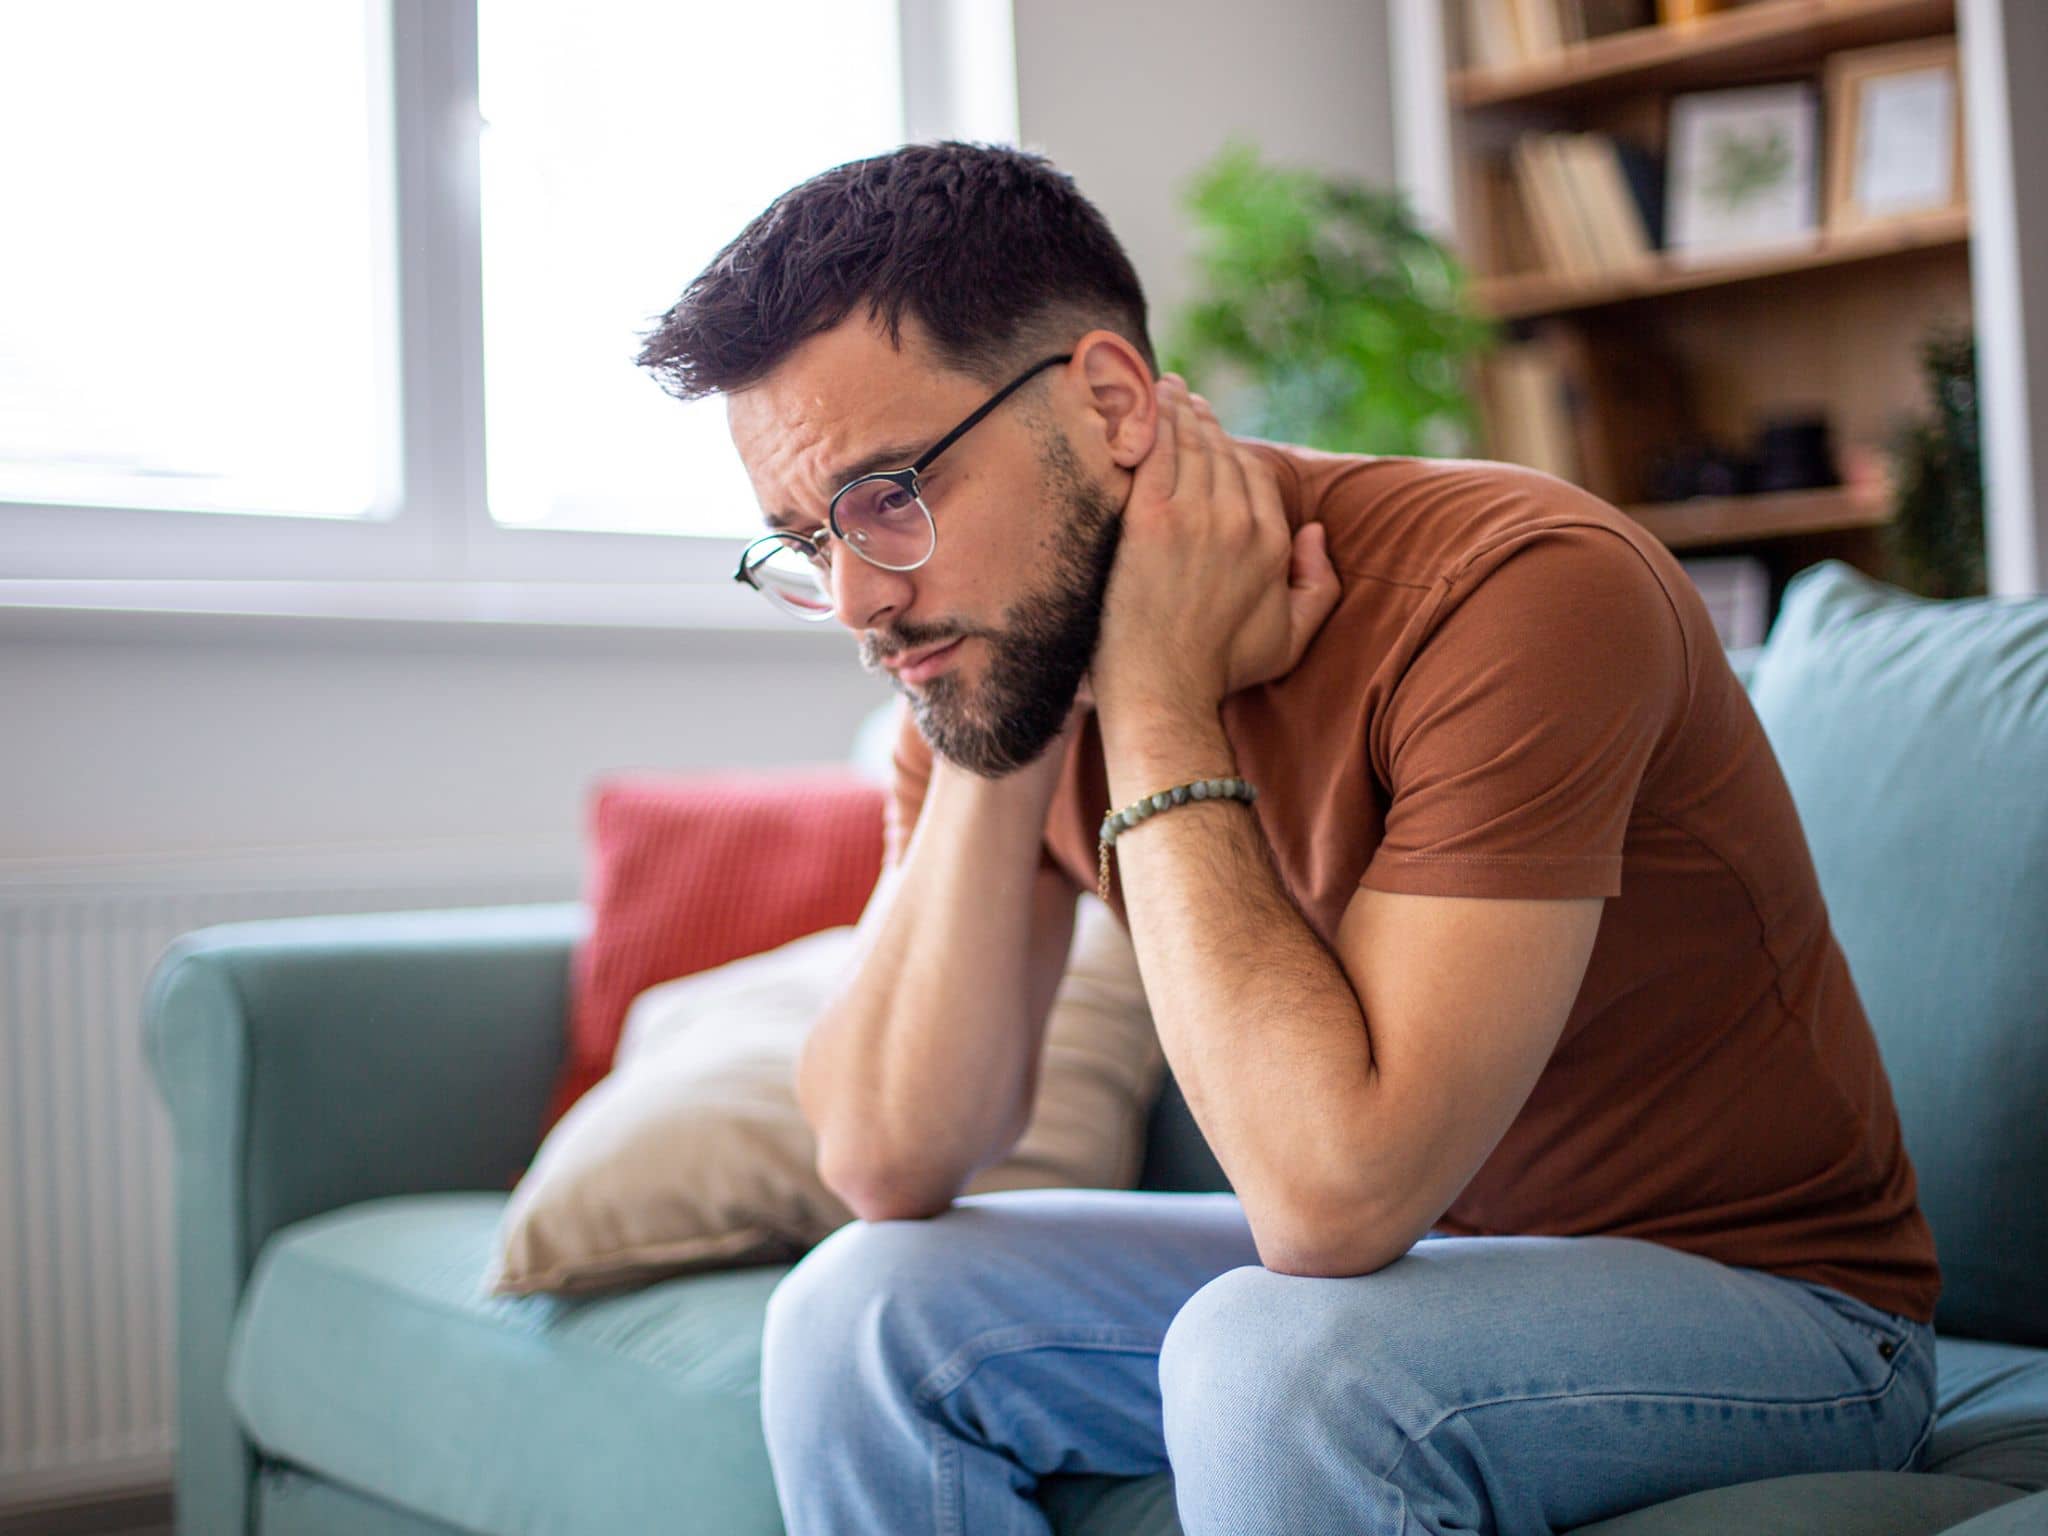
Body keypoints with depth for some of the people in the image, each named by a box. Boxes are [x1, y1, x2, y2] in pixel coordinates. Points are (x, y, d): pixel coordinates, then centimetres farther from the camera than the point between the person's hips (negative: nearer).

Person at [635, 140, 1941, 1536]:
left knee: (1273, 1354, -33)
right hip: (1398, 1269, 6)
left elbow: (1334, 1198, -34)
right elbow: (888, 1165, -11)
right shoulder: (997, 660, -6)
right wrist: (987, 750, -20)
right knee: (863, 1309, -6)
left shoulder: (1520, 591, -27)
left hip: (1767, 1304, -6)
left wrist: (1158, 712, -28)